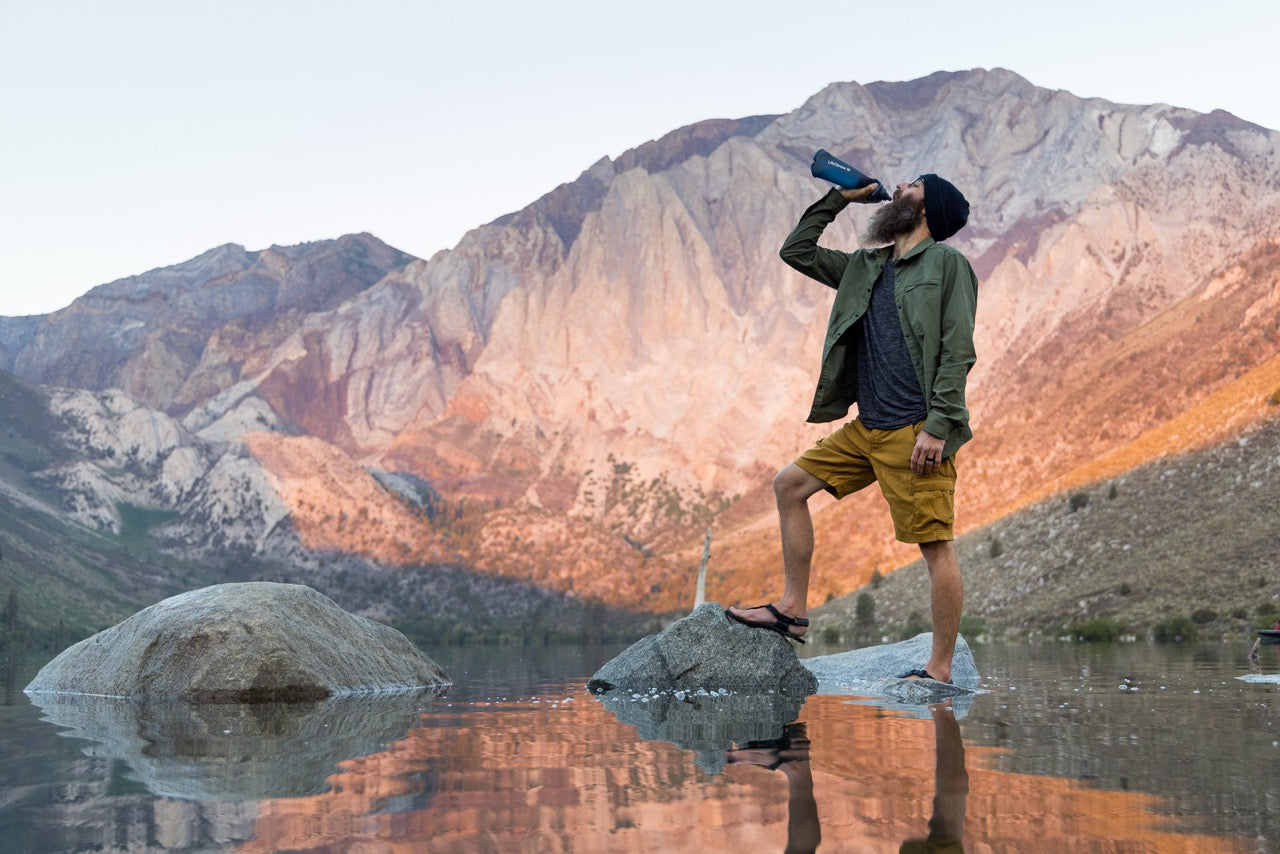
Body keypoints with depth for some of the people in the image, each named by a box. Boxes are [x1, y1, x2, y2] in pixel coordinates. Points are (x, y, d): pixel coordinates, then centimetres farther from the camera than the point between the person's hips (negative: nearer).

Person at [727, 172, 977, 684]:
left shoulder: (945, 262, -3)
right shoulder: (866, 268, 18)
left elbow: (958, 353, -10)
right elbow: (796, 252, 27)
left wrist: (937, 427, -18)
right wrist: (839, 198, 21)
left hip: (916, 432, -8)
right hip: (868, 428, 8)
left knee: (935, 546, -6)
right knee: (789, 485, 11)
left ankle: (939, 671, -2)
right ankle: (792, 611, 15)